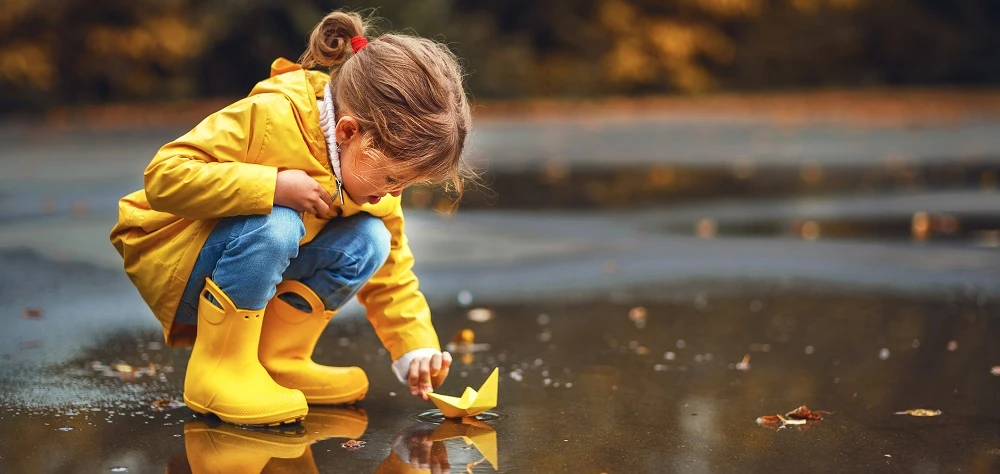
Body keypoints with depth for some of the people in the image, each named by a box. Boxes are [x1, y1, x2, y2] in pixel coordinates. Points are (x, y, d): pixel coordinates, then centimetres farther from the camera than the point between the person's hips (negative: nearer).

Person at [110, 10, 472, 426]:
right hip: (169, 261, -6)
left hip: (260, 275, 7)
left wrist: (417, 348, -13)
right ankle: (219, 369, -22)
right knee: (274, 226, -35)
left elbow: (392, 274, 0)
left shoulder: (373, 164, -7)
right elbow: (163, 176, -32)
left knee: (369, 241, -14)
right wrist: (272, 186, -37)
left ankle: (277, 358, -4)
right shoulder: (269, 118, -29)